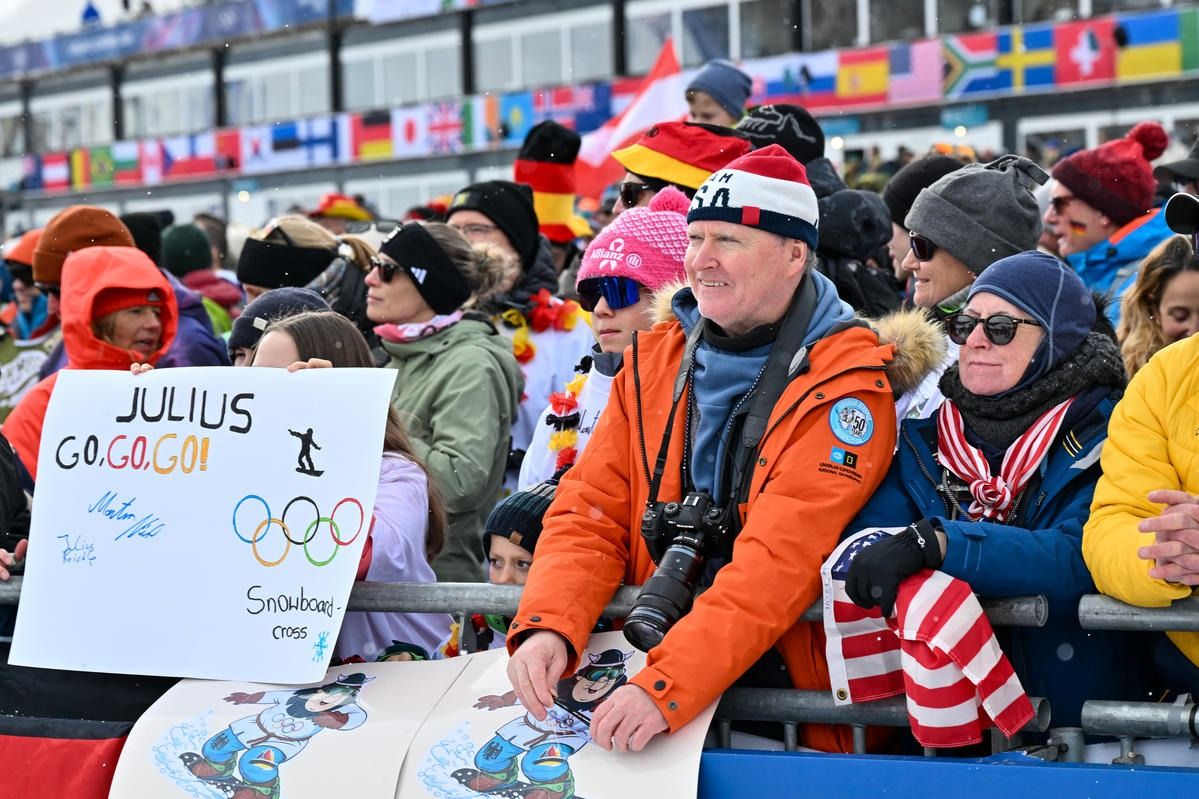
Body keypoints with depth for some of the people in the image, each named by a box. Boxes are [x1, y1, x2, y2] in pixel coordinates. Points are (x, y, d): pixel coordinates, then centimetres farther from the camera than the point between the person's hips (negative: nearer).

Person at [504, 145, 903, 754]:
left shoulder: (844, 384, -9)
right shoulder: (654, 360, 10)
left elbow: (782, 560, -20)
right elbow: (590, 516, 5)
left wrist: (665, 687, -30)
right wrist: (548, 626, -15)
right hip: (654, 653, 4)